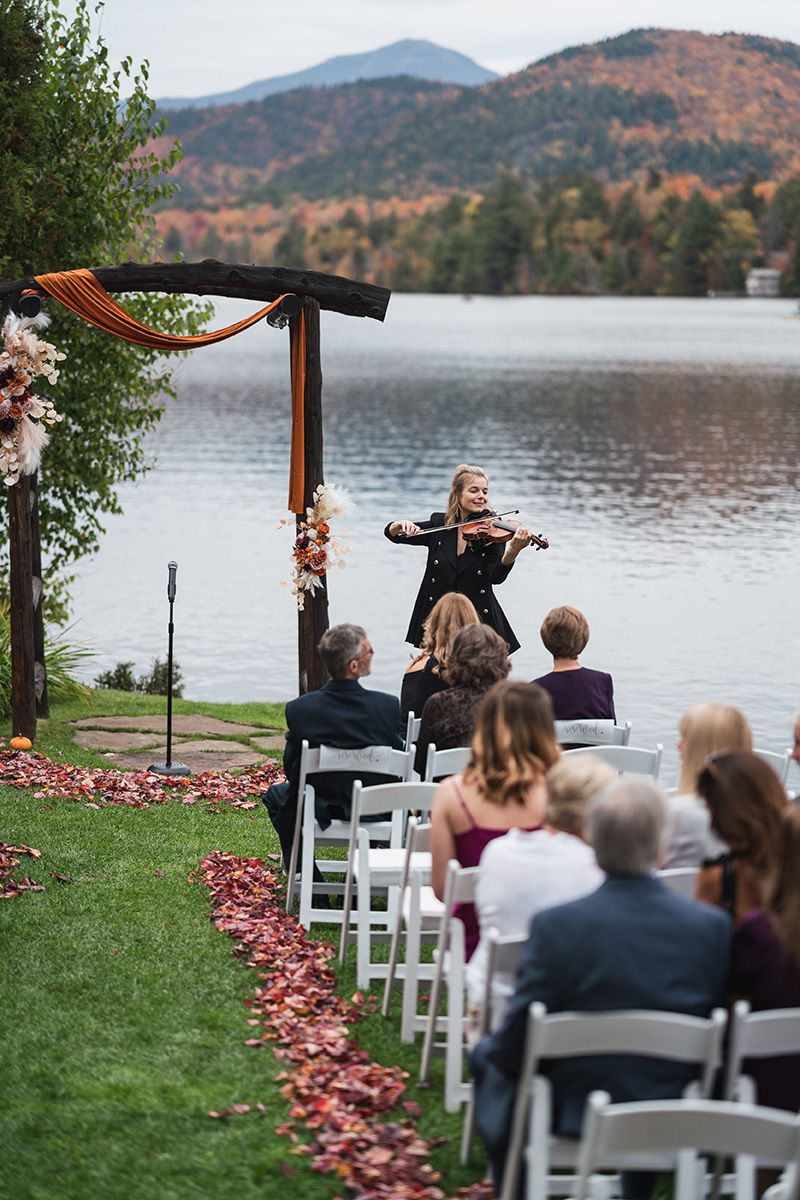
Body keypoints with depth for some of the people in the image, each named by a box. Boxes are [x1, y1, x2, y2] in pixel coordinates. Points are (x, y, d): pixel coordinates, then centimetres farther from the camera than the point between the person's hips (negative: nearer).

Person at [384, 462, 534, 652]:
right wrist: (401, 526, -16)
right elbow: (391, 533, 8)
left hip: (479, 620, -2)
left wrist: (513, 550, -35)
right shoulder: (439, 524, 4)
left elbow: (496, 577, -17)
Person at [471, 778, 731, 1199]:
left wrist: (491, 1048, 8)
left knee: (487, 1055, 26)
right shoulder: (714, 927, -14)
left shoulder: (556, 925, -22)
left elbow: (513, 1048, -16)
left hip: (572, 1117, -2)